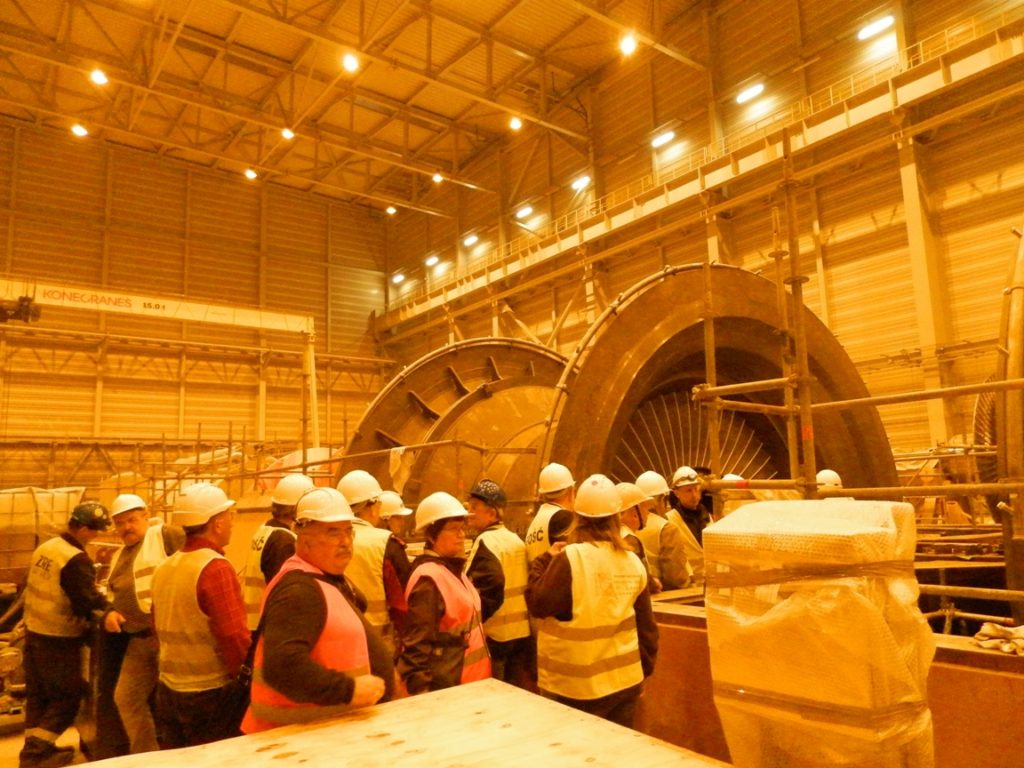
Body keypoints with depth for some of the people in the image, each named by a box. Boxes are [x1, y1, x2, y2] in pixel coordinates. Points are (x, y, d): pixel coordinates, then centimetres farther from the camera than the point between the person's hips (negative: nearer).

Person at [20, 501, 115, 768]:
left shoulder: (44, 547, 5)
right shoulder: (76, 560, -24)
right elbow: (87, 601, -27)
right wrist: (107, 613, -11)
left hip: (33, 631, 9)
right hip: (58, 639, -9)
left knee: (37, 693, 18)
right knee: (67, 697, 5)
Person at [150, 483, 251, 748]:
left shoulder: (164, 568, 6)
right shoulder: (215, 568, -20)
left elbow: (160, 631, 14)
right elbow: (235, 638, -23)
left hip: (168, 689, 8)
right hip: (210, 695, -8)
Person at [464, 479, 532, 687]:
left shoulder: (486, 541, -16)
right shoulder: (516, 540, 9)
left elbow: (491, 586, -29)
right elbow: (527, 585, 12)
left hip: (493, 634, -8)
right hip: (521, 631, 8)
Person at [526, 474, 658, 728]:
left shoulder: (571, 558, -18)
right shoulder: (634, 563, -1)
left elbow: (538, 604, -10)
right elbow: (646, 627, 7)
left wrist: (544, 561, 2)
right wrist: (644, 669, 21)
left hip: (576, 688, -5)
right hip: (626, 681, 5)